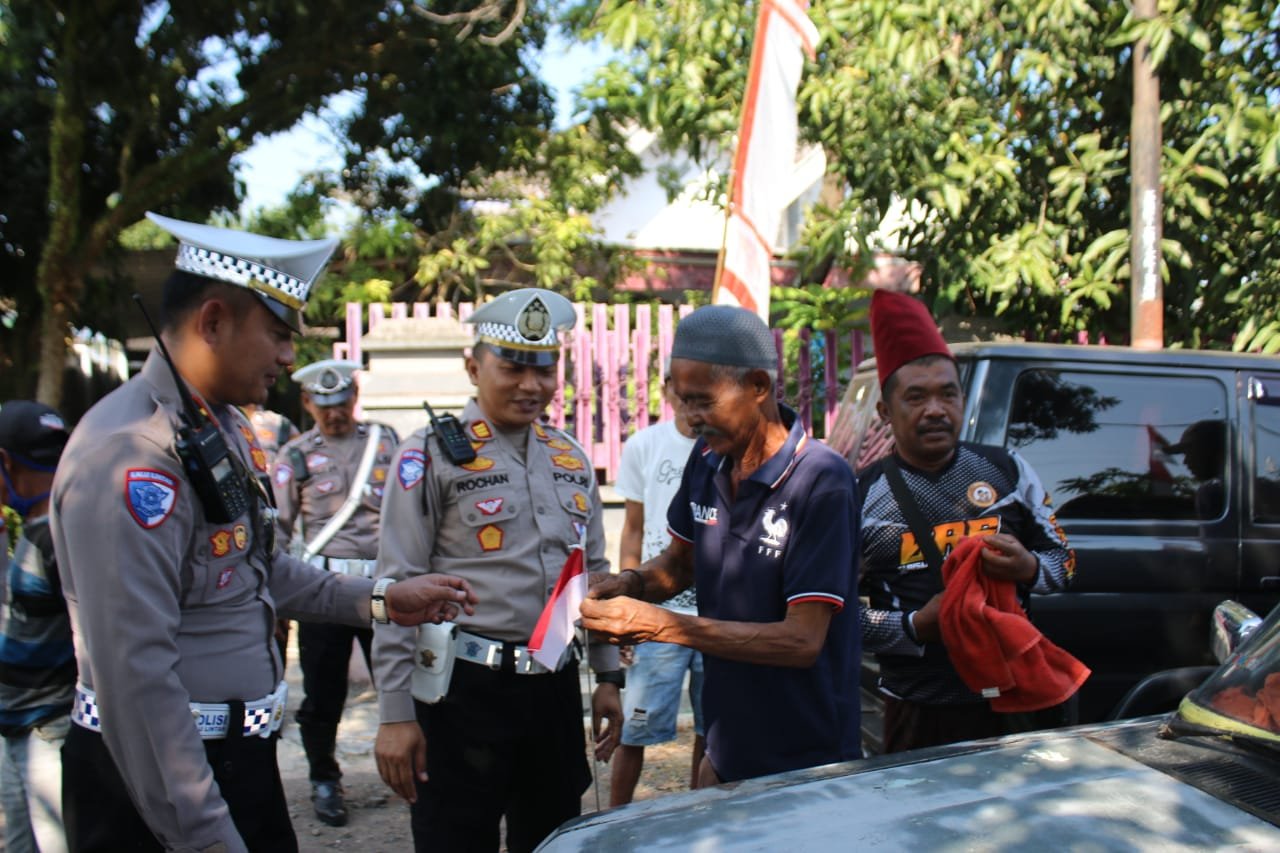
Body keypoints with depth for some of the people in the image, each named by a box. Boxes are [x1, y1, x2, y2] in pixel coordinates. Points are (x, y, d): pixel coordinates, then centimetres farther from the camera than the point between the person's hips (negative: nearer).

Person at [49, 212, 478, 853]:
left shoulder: (222, 429, 8)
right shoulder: (130, 451, -24)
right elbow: (134, 673, -26)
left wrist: (380, 601, 13)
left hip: (238, 756, 9)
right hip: (158, 783, -9)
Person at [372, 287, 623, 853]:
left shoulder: (571, 458, 11)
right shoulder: (432, 455, -7)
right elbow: (398, 589, -9)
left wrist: (608, 676, 14)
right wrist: (396, 713, -12)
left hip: (556, 686, 6)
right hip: (463, 689, -5)